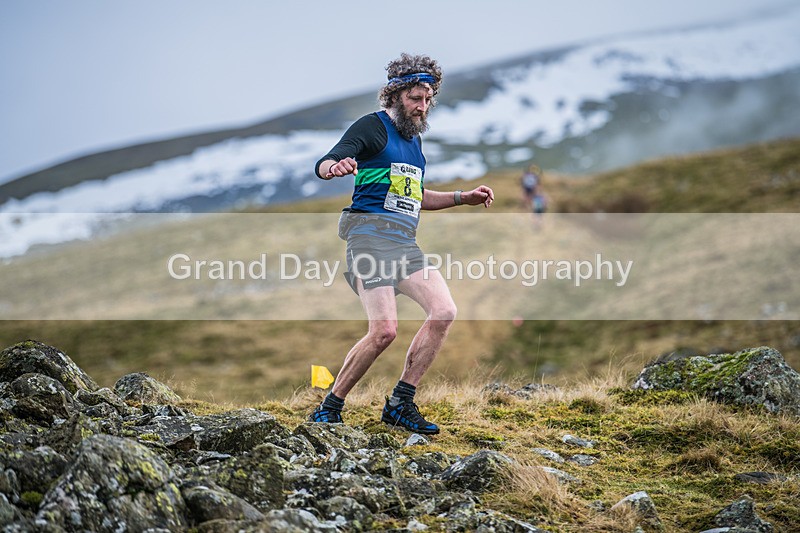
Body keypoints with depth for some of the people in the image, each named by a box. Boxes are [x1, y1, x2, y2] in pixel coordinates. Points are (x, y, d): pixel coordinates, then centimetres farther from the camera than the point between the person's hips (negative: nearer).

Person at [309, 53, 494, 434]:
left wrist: (464, 198, 26)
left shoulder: (415, 138, 23)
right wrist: (336, 166, -39)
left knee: (444, 311, -9)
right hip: (371, 235, -8)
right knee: (384, 330, -18)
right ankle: (329, 408, -1)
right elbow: (322, 165, -15)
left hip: (406, 243, 8)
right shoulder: (373, 126, -1)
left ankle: (400, 404, -1)